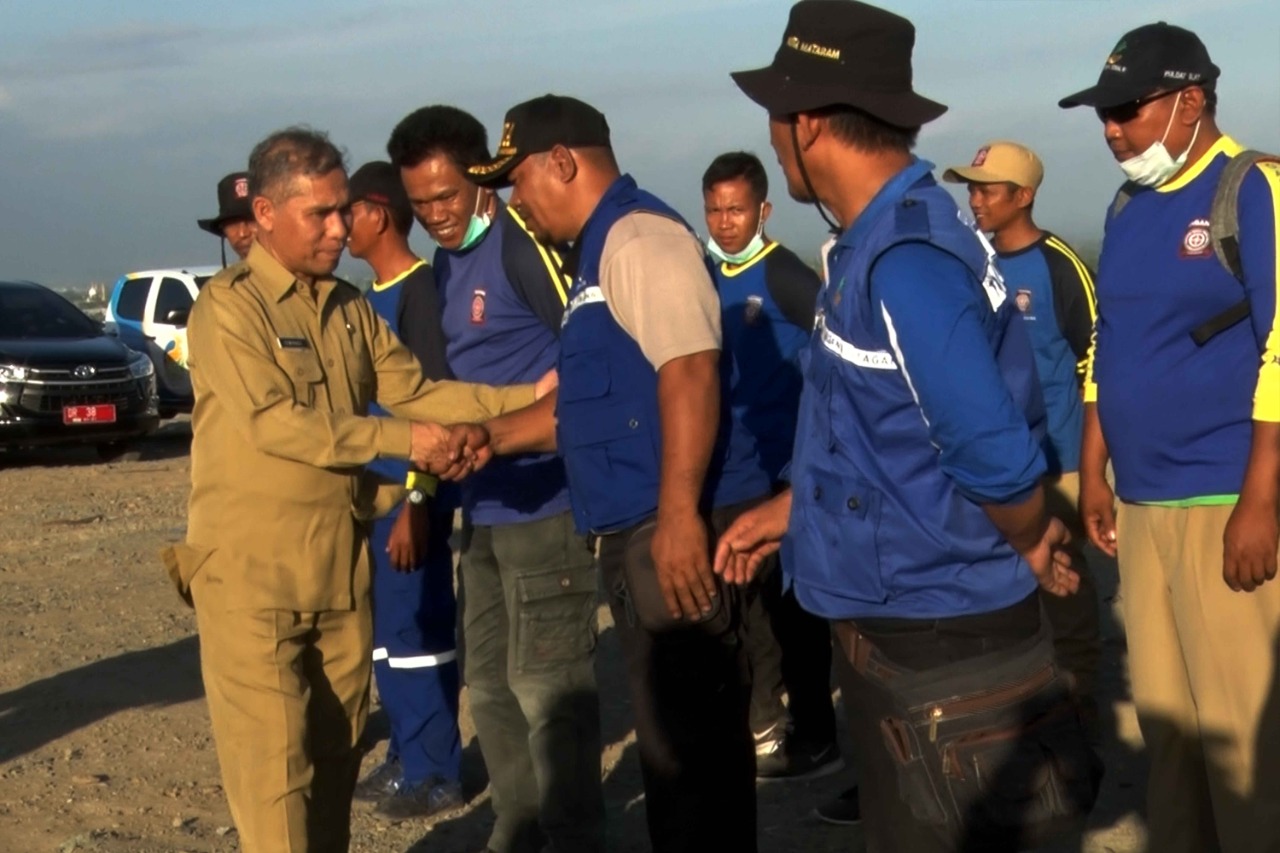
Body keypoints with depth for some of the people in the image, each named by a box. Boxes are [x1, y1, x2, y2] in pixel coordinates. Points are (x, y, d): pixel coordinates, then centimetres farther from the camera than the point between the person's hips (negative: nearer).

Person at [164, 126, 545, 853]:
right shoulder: (228, 306, -10)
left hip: (341, 567, 7)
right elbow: (272, 422, -19)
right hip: (250, 574, -6)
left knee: (337, 757, 12)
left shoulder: (350, 308, 12)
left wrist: (526, 397, -5)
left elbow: (415, 391, 6)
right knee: (274, 764, -6)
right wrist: (403, 442, -20)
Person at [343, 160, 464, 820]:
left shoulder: (420, 289, -13)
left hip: (410, 493, -9)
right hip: (375, 490, 9)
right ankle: (406, 758, 23)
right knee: (383, 632, 13)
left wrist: (416, 502, -19)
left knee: (416, 632, -3)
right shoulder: (372, 296, 14)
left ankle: (435, 773, 6)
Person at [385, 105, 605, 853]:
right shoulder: (444, 265, 14)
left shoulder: (523, 244, -13)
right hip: (485, 508, 9)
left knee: (547, 688, -3)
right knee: (491, 683, 16)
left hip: (545, 504, -9)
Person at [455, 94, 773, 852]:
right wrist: (496, 437, 18)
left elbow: (689, 373, -23)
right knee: (679, 732, 16)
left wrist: (679, 514, -29)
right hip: (640, 528, 10)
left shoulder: (639, 236, -11)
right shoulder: (599, 250, 21)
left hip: (675, 525, -10)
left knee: (688, 737, -5)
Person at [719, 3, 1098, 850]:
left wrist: (1033, 548, -10)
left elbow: (994, 451, -28)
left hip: (940, 642, -10)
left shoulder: (905, 262, -25)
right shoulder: (882, 240, 7)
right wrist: (792, 507, 18)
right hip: (901, 624, 10)